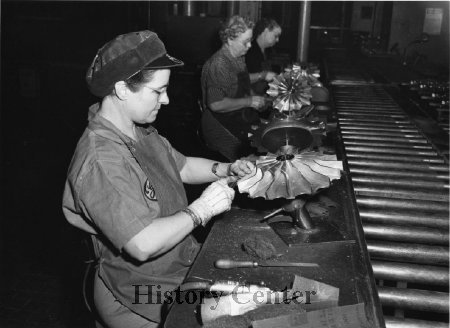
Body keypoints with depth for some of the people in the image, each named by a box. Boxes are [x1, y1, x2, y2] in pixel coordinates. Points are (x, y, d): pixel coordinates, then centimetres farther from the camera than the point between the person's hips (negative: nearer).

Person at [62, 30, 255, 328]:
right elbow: (144, 245, -34)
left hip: (182, 267, 9)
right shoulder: (101, 162, -31)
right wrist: (201, 209, -24)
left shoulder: (141, 131, 1)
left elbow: (181, 166, 13)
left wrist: (226, 170, -2)